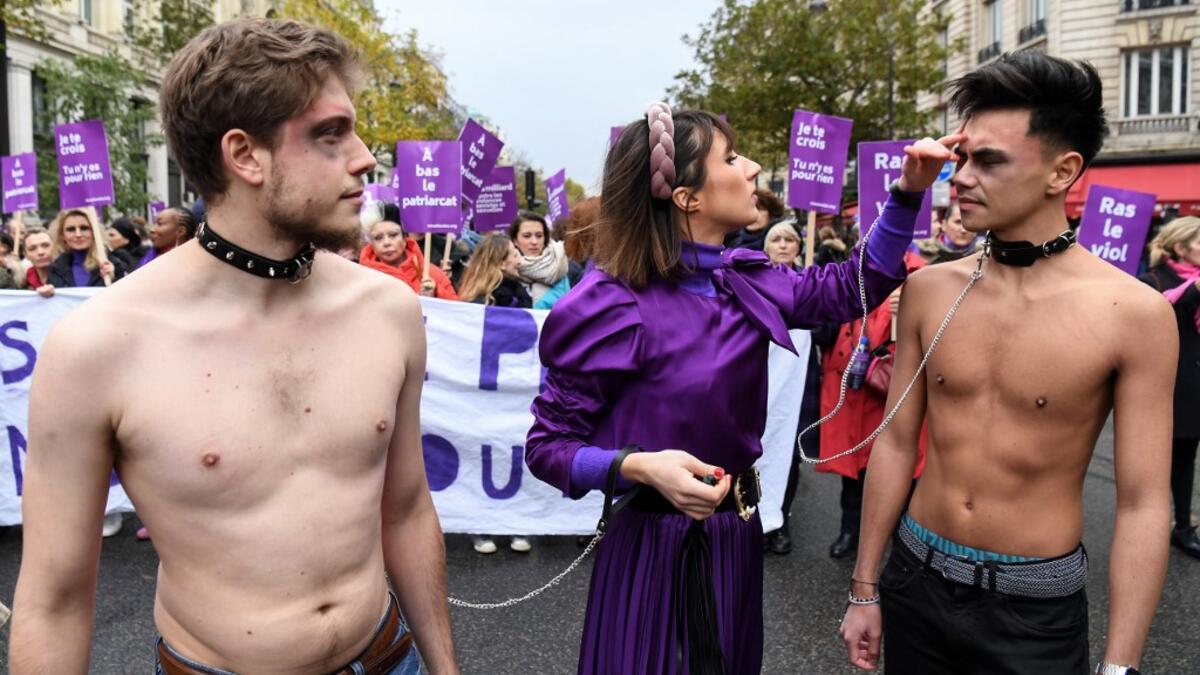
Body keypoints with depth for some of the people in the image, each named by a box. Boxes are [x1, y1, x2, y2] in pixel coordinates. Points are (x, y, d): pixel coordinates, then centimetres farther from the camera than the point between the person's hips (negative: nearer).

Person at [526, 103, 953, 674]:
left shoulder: (743, 279, 0)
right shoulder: (614, 306, -20)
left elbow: (849, 287, 12)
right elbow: (547, 444, -15)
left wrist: (909, 192, 3)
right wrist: (640, 467, -32)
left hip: (736, 534, 7)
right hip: (656, 545, -7)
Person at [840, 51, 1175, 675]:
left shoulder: (1135, 313, -14)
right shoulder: (928, 289, -5)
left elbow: (1142, 504, -10)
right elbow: (896, 443, 1)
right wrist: (864, 588, 5)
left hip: (1035, 606, -2)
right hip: (916, 577, 3)